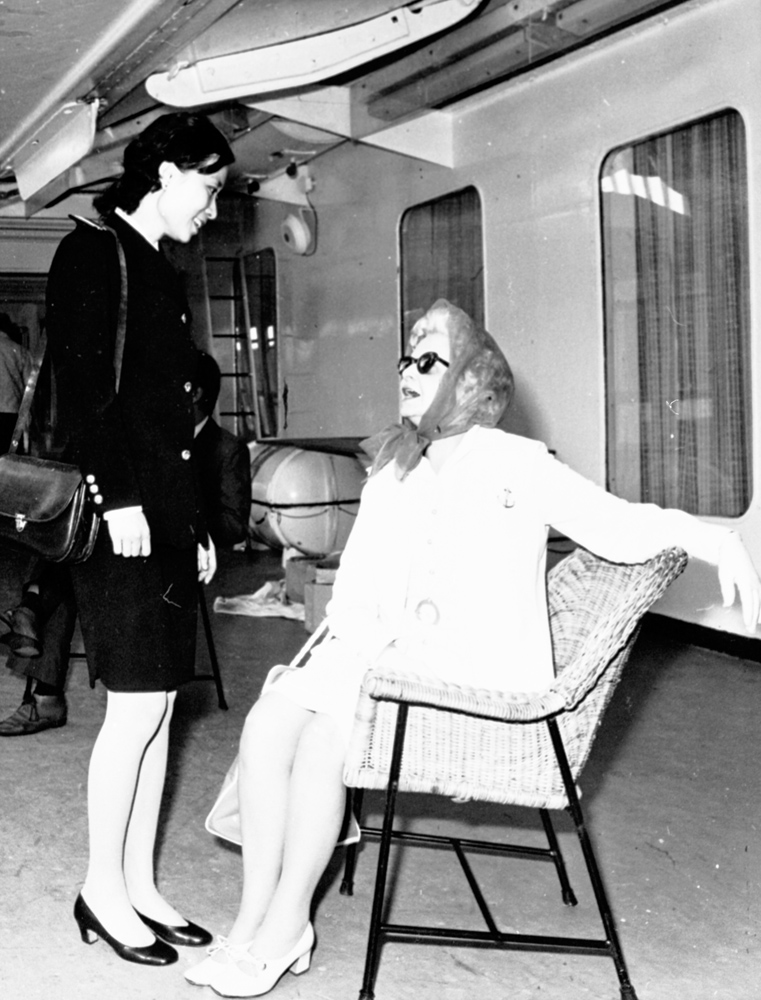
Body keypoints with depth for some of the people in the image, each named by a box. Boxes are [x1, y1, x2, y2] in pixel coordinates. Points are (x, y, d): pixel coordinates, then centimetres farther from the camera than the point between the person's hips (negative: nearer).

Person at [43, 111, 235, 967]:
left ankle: (139, 887, 17)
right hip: (122, 521, -9)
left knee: (158, 707, 9)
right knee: (137, 707, -6)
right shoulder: (94, 253, -5)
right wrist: (115, 498, -21)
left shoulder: (157, 272, 21)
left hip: (167, 522, 9)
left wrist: (197, 523, 19)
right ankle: (104, 890, 9)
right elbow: (81, 387, -15)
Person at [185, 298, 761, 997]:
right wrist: (349, 644, -7)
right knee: (269, 719, -17)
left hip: (477, 674, -6)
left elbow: (617, 523, -8)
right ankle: (254, 919, -9)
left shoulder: (514, 462, 1)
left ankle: (287, 928, -11)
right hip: (382, 652, 6)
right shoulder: (391, 473, 20)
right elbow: (356, 583, 14)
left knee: (323, 730, -26)